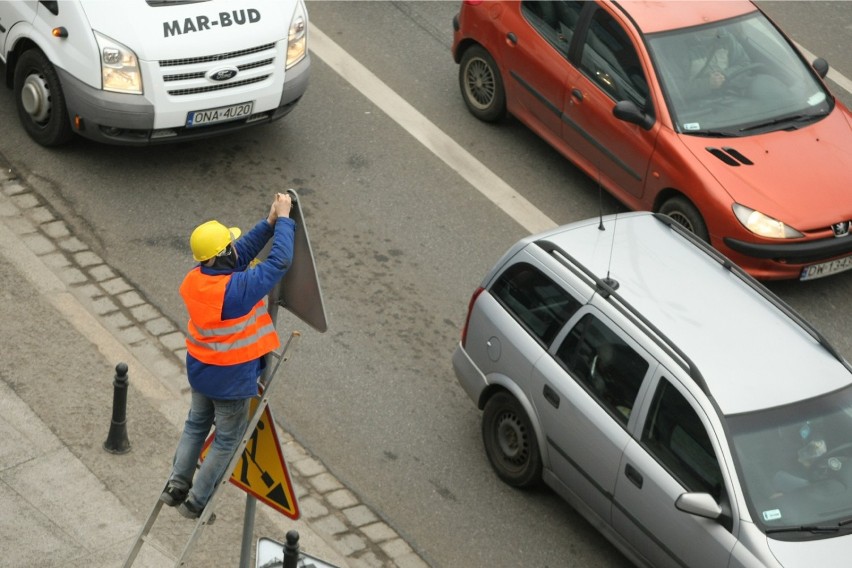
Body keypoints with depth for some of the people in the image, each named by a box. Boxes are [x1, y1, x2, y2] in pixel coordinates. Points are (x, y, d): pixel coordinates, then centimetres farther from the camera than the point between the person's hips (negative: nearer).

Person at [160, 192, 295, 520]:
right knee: (228, 440, 12)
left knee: (196, 424, 27)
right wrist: (283, 219, -17)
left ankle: (176, 486, 30)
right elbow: (280, 261, -28)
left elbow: (241, 253, 0)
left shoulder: (195, 279, -11)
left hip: (199, 369, 6)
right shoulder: (238, 289, -33)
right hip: (232, 379, -6)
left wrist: (269, 223, -4)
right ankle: (196, 503, 18)